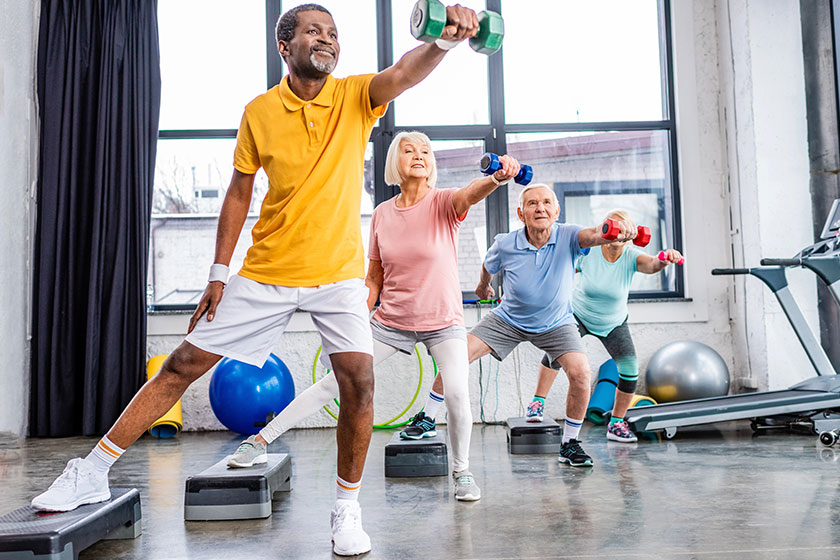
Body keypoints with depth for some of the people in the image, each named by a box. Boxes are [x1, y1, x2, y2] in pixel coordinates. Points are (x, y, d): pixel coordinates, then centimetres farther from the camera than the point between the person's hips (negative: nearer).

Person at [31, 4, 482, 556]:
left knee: (359, 380, -17)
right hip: (266, 273, 1)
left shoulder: (356, 97, -3)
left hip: (339, 274, -1)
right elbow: (239, 194, 6)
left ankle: (347, 509, 5)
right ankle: (94, 472, 19)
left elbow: (405, 72, -23)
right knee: (184, 364, 3)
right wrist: (219, 272, 3)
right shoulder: (259, 113, -1)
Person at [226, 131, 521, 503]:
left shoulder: (443, 204, -11)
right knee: (334, 382, 1)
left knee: (457, 393, -22)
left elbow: (471, 193, -36)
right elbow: (374, 278, 6)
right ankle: (260, 440, 12)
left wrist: (497, 177, -58)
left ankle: (461, 470, 6)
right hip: (391, 320, 3)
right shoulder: (382, 214, -1)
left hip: (443, 322, -2)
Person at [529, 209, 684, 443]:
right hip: (579, 315, -1)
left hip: (613, 323, 2)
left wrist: (665, 259, -67)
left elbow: (652, 265, -45)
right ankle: (537, 402, -16)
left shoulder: (631, 257, -23)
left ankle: (616, 424, 7)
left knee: (630, 369, -12)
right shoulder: (586, 253, -21)